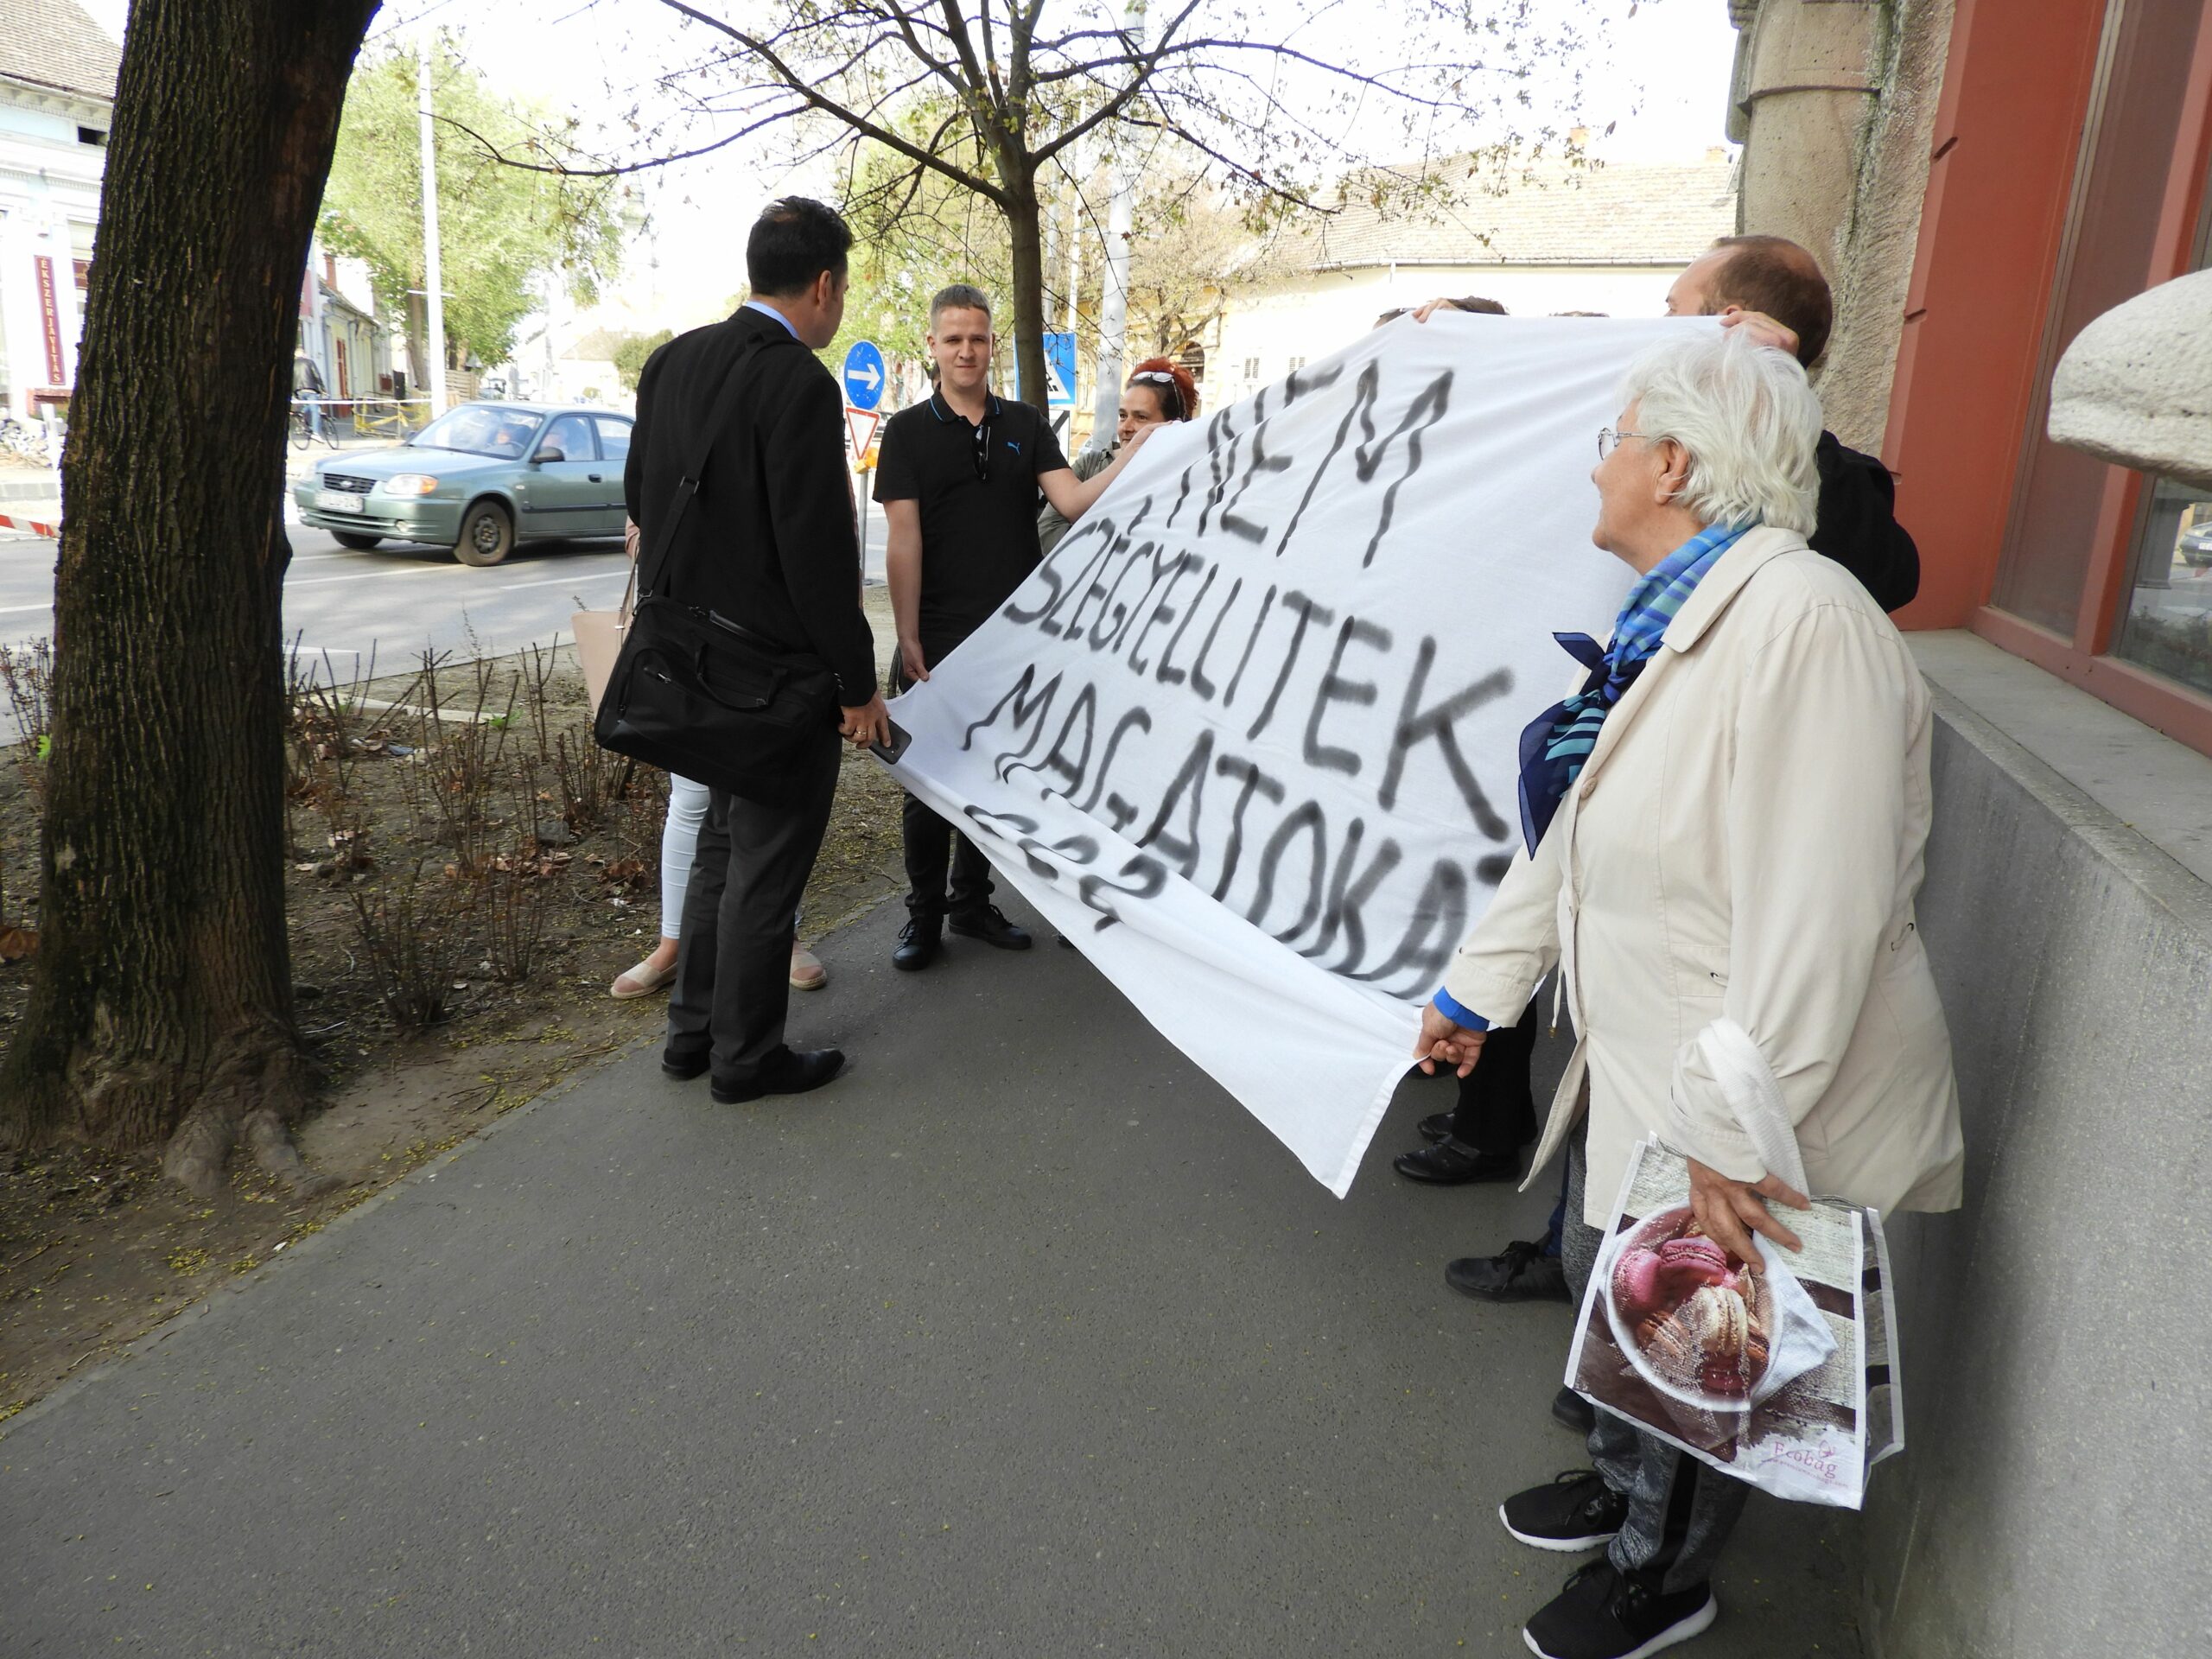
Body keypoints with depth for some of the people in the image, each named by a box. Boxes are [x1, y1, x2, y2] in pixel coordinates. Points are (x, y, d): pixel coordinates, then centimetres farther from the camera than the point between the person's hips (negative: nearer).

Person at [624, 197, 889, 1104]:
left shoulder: (672, 361, 6)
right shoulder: (799, 383, -19)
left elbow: (640, 493, 14)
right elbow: (816, 549, -22)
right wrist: (858, 684, -14)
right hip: (782, 664, -8)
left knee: (724, 843, 21)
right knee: (768, 863, 5)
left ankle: (693, 1029, 32)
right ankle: (746, 1055, 19)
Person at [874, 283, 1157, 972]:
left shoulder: (1026, 425, 9)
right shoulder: (909, 431, 0)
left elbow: (1074, 501, -4)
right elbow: (902, 541, -7)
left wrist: (1138, 446, -17)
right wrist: (909, 641, -13)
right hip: (938, 638, -3)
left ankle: (971, 902, 25)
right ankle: (923, 914, 17)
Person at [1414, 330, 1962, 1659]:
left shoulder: (1804, 624, -27)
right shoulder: (1674, 620, 5)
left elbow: (1811, 925, -30)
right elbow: (1576, 836, 12)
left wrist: (1730, 1136, -26)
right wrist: (1478, 991, 18)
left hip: (1747, 1120, -8)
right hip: (1638, 1068, 8)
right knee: (1607, 1287, 25)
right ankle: (1624, 1487, 53)